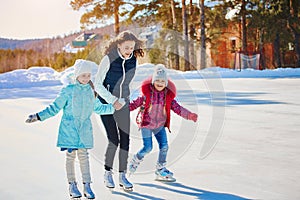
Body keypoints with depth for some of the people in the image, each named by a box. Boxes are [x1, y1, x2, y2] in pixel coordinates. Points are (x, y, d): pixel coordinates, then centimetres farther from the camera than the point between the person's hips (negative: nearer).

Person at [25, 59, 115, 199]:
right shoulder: (68, 91, -9)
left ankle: (87, 185, 8)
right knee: (70, 155, 3)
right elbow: (55, 108, -4)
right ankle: (72, 185, 14)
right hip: (69, 127, -3)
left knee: (83, 155, 3)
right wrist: (38, 116, -12)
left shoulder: (90, 91, 6)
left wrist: (113, 108, 22)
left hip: (85, 128, 3)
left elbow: (98, 108, 22)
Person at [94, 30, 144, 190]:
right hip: (106, 103, -4)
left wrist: (122, 101, 0)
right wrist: (112, 101, -18)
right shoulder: (108, 59, -15)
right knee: (114, 140, -10)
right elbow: (97, 84, -13)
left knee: (125, 139, 0)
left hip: (123, 104, 4)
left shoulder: (133, 61, -2)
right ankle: (107, 173, 10)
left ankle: (122, 176, 10)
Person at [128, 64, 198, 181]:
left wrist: (189, 115, -6)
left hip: (160, 125, 4)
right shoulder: (147, 93, -10)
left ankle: (161, 170, 13)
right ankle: (136, 160, 22)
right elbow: (136, 103, -2)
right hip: (146, 124, -4)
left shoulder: (168, 95, -1)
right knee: (148, 147, -8)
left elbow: (177, 108, 3)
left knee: (164, 146, -1)